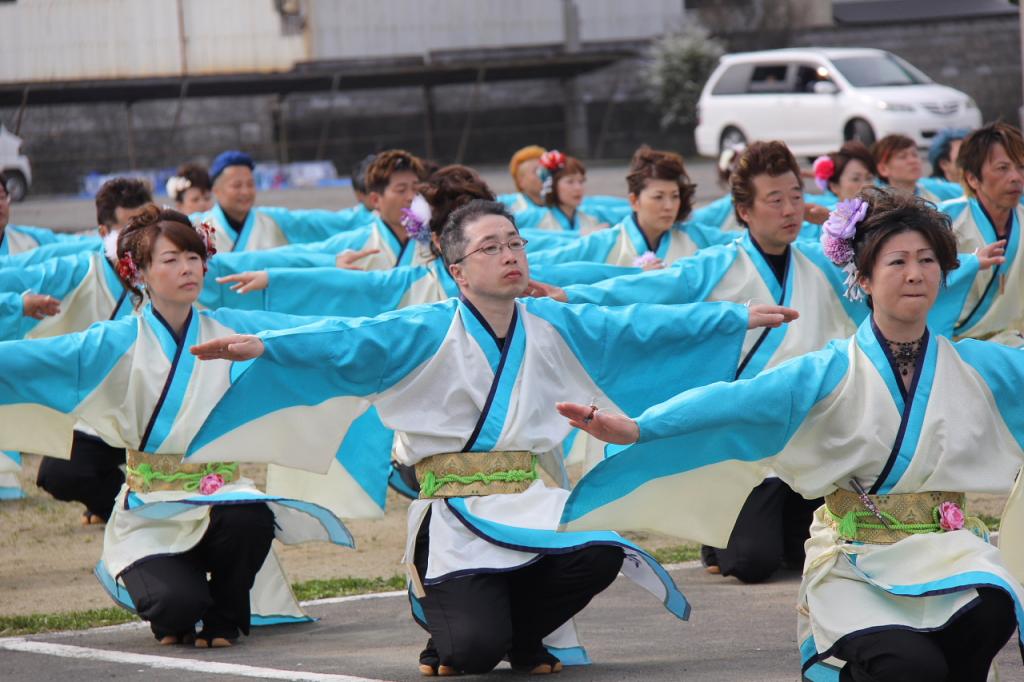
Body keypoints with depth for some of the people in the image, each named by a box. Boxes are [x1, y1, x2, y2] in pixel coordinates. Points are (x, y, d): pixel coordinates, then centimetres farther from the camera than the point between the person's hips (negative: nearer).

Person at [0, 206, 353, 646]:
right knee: (178, 604, -28)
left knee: (250, 518, -34)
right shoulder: (119, 343, -2)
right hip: (151, 511, -2)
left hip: (221, 496, 2)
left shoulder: (231, 330, 7)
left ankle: (224, 620, -3)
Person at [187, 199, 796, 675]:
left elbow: (641, 328, 17)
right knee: (475, 647, -24)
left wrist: (741, 318, 20)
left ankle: (518, 634, 4)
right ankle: (452, 637, 17)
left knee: (601, 553, -26)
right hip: (456, 517, -5)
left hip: (534, 504, 5)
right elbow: (350, 342, -16)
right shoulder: (429, 332, -3)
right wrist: (264, 347, -32)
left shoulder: (552, 327, 10)